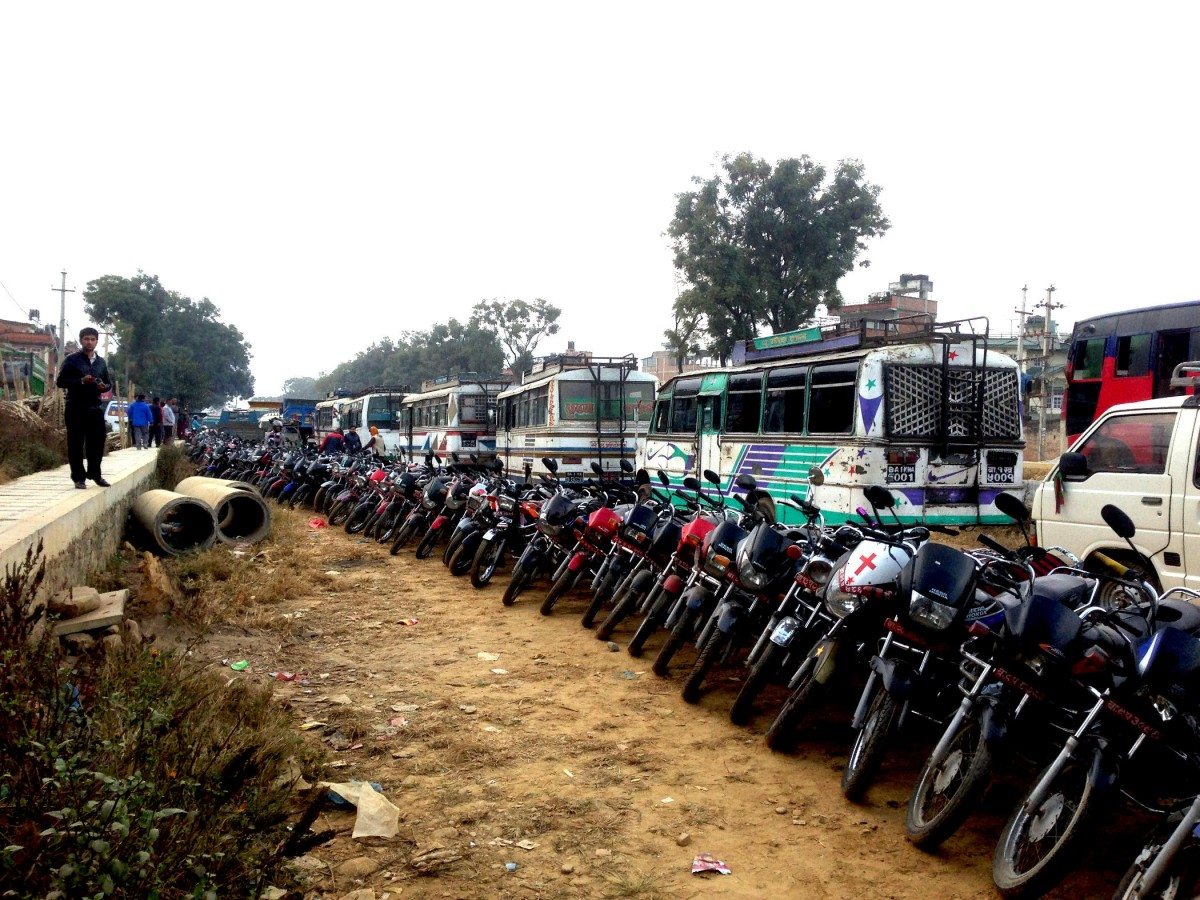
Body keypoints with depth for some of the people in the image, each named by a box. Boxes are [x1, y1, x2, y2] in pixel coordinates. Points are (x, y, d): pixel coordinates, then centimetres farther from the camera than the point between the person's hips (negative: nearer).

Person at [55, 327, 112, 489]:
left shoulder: (101, 361, 14)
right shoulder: (72, 360, -1)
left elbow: (109, 382, 22)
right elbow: (61, 381, -6)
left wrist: (104, 386, -2)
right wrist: (81, 381, -20)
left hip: (95, 407, 5)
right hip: (76, 408, -5)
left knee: (97, 441, 7)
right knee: (76, 443, -1)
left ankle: (94, 473, 21)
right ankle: (78, 477, 4)